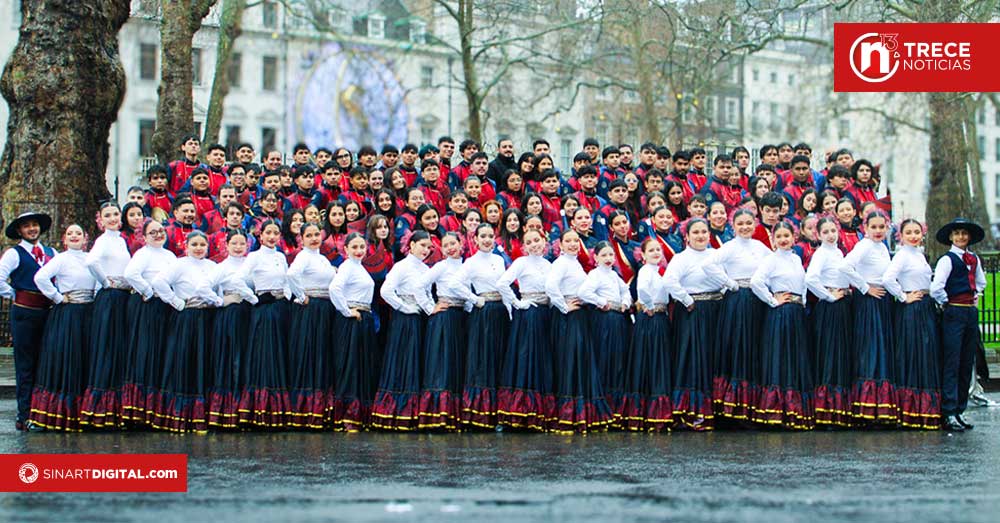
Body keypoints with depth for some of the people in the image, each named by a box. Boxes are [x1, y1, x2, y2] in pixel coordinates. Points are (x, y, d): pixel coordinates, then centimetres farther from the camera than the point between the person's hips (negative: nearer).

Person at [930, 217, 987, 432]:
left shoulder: (974, 260, 13)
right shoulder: (947, 260, -8)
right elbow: (936, 288, -18)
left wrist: (976, 295, 16)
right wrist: (946, 302, -4)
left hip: (971, 312, 7)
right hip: (954, 314, -7)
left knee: (967, 364, 8)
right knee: (951, 364, -7)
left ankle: (959, 410, 15)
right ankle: (949, 414, -7)